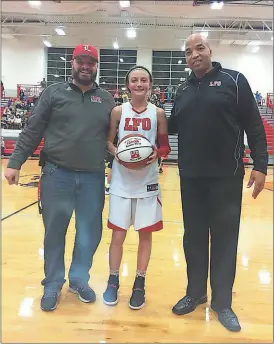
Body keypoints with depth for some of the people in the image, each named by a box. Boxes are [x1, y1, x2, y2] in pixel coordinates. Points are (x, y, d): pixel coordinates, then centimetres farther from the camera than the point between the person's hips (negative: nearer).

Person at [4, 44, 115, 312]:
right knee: (54, 233, 9)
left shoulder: (106, 100, 9)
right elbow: (32, 131, 1)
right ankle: (53, 285, 28)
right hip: (57, 174, -1)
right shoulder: (54, 92, 3)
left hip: (93, 178, 2)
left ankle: (79, 280, 31)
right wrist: (15, 162, -5)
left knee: (89, 233, 9)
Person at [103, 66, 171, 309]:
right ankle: (113, 281, 26)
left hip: (147, 182, 1)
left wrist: (157, 153, -16)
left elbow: (166, 146, 5)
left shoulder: (158, 113, 2)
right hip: (122, 182, 0)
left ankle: (139, 284, 25)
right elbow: (108, 141, 7)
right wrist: (115, 151, -14)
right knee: (118, 234, 6)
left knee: (145, 234, 8)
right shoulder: (118, 111, 2)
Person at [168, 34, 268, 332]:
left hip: (226, 177, -3)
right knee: (194, 237, 12)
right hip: (190, 178, 4)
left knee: (225, 239, 5)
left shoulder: (234, 81, -1)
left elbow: (254, 126, -4)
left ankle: (222, 302, 21)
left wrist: (260, 165, -10)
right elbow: (173, 126, 18)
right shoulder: (183, 90, 11)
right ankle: (195, 292, 30)